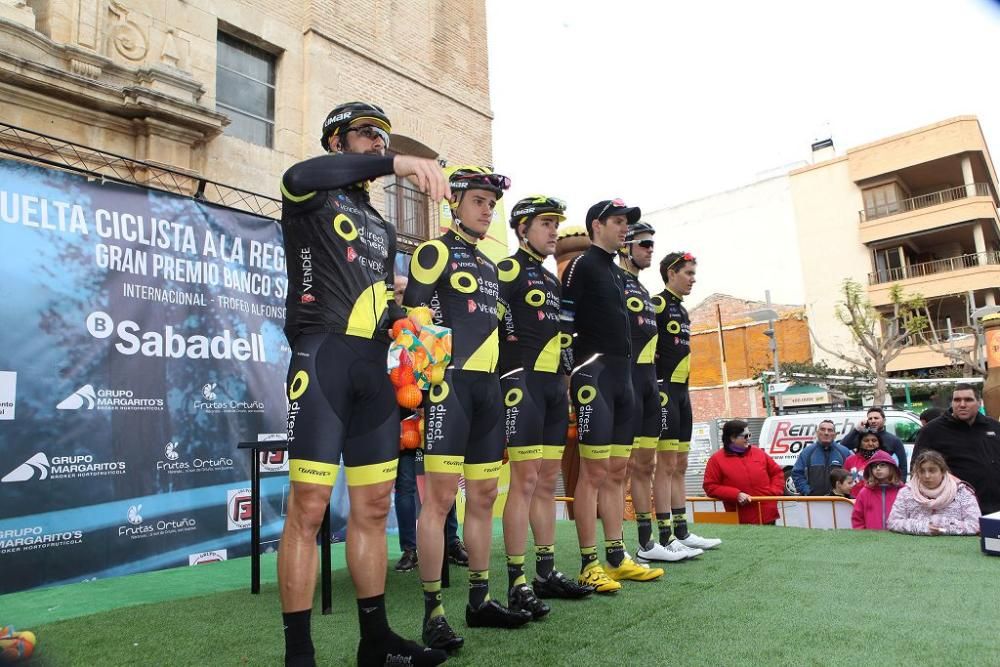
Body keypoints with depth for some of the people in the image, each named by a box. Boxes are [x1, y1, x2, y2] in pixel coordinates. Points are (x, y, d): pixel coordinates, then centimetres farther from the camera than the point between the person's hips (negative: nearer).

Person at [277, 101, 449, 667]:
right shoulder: (313, 198, 6)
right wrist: (396, 164, -26)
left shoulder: (383, 228, 27)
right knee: (309, 506, -8)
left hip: (375, 367, 7)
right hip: (323, 355, -6)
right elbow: (298, 177, -20)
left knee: (374, 505, 8)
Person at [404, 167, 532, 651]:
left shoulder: (489, 266, 23)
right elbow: (413, 316, -8)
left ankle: (480, 600, 22)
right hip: (450, 382, -8)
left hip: (488, 386, 8)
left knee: (483, 496, 11)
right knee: (440, 496, -8)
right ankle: (433, 612, 3)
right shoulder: (435, 251, 1)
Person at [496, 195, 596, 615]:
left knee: (548, 481, 11)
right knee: (525, 480, -9)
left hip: (554, 384, 9)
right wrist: (517, 356, -14)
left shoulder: (552, 279, 22)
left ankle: (547, 573, 21)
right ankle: (516, 583, 0)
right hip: (523, 381, -8)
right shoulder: (509, 269, -4)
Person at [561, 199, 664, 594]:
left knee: (617, 472, 11)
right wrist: (571, 376, -15)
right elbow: (563, 325, -11)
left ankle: (617, 558, 19)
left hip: (622, 376, 9)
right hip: (594, 374, -9)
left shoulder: (615, 271, 22)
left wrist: (627, 374, 18)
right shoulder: (581, 266, -4)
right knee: (594, 472, -6)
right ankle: (589, 565, 2)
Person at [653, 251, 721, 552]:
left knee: (680, 466, 11)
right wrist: (657, 385, -17)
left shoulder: (682, 310, 20)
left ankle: (681, 532, 19)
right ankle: (665, 537, -2)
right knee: (666, 463, -7)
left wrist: (683, 390, 19)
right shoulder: (657, 304, -8)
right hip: (665, 389, -9)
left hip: (682, 390, 9)